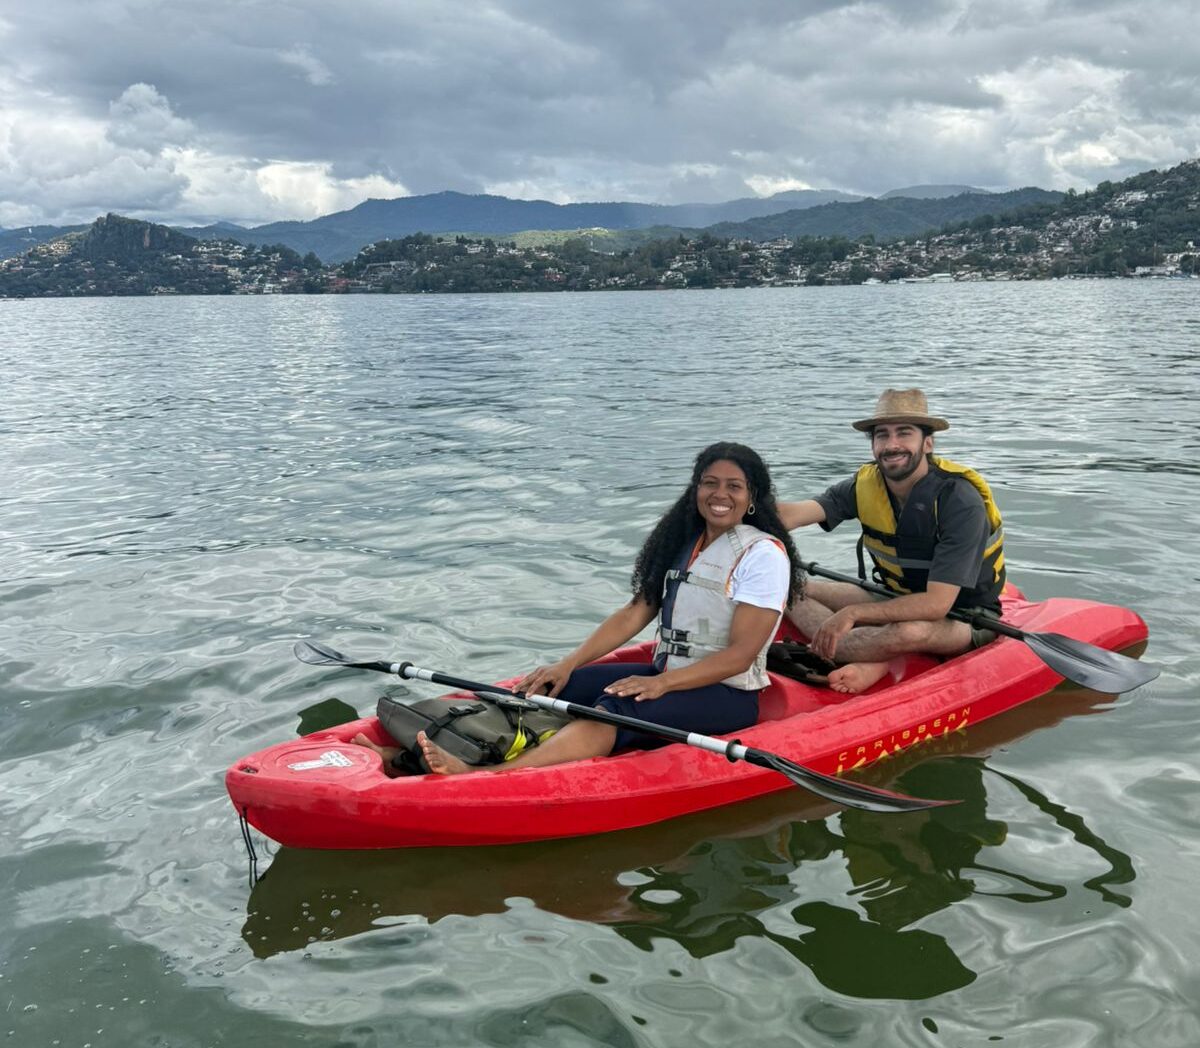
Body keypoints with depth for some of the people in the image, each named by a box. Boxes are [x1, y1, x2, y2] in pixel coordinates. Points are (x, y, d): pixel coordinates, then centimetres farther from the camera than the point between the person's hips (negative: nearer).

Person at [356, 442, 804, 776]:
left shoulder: (763, 553, -11)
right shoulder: (682, 542, 11)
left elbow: (739, 656, -17)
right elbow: (634, 614, 6)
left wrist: (662, 683, -26)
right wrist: (568, 664, -6)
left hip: (727, 695, -7)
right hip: (666, 676, 7)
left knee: (617, 710, -34)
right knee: (546, 691, -12)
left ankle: (480, 779, -54)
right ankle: (409, 755, -24)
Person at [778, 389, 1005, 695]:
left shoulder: (959, 501, -26)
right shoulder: (866, 484, -9)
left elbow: (935, 604, -32)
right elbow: (791, 514, -26)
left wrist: (852, 613, -34)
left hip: (966, 616, -6)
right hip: (897, 599, 6)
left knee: (909, 630, -41)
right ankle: (871, 664, -27)